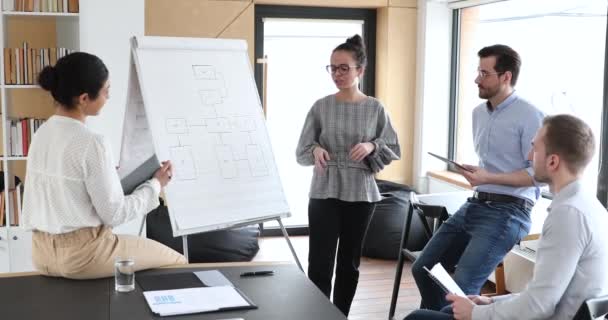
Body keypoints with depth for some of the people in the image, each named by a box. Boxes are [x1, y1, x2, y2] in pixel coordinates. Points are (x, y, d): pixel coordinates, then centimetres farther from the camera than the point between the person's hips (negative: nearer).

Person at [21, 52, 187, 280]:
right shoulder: (91, 144, -21)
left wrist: (112, 174, 15)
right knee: (176, 261, 11)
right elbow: (114, 214, -16)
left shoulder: (42, 133, 3)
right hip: (83, 254, -8)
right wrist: (155, 185, -4)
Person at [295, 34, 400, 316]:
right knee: (320, 265, -6)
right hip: (324, 193, -1)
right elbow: (301, 152, 0)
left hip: (360, 194, 1)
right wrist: (316, 150, -21)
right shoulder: (321, 107, -1)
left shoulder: (375, 108, 1)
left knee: (349, 263, 12)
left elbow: (394, 149, 4)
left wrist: (371, 146, -16)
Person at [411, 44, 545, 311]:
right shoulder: (478, 113, 14)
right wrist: (474, 173, 11)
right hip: (474, 205, 9)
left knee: (461, 286, -19)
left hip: (507, 211, -8)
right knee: (423, 269, 9)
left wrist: (488, 178, -20)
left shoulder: (529, 116, -12)